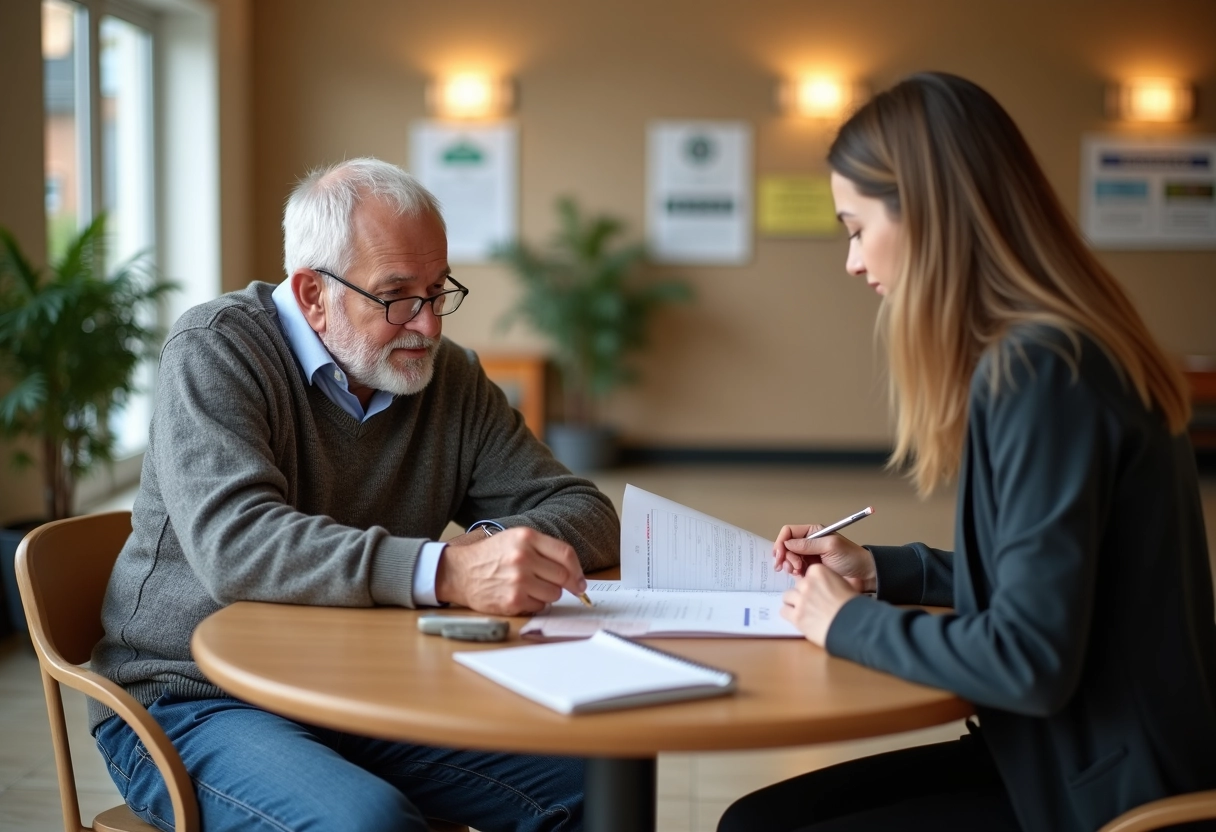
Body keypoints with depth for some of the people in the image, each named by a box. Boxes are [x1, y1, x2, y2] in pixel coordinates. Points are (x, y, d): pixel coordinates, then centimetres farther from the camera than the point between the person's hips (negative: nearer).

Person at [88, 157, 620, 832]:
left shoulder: (452, 381, 5)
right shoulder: (216, 351, -12)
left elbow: (586, 515, 6)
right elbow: (234, 545, -28)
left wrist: (500, 545, -18)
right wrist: (447, 573, -40)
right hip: (193, 703, -5)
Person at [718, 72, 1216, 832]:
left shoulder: (1041, 373, -22)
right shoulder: (1049, 351, 8)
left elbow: (1031, 662, -26)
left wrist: (850, 621, -12)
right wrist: (881, 570, 13)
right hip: (1064, 756, 9)